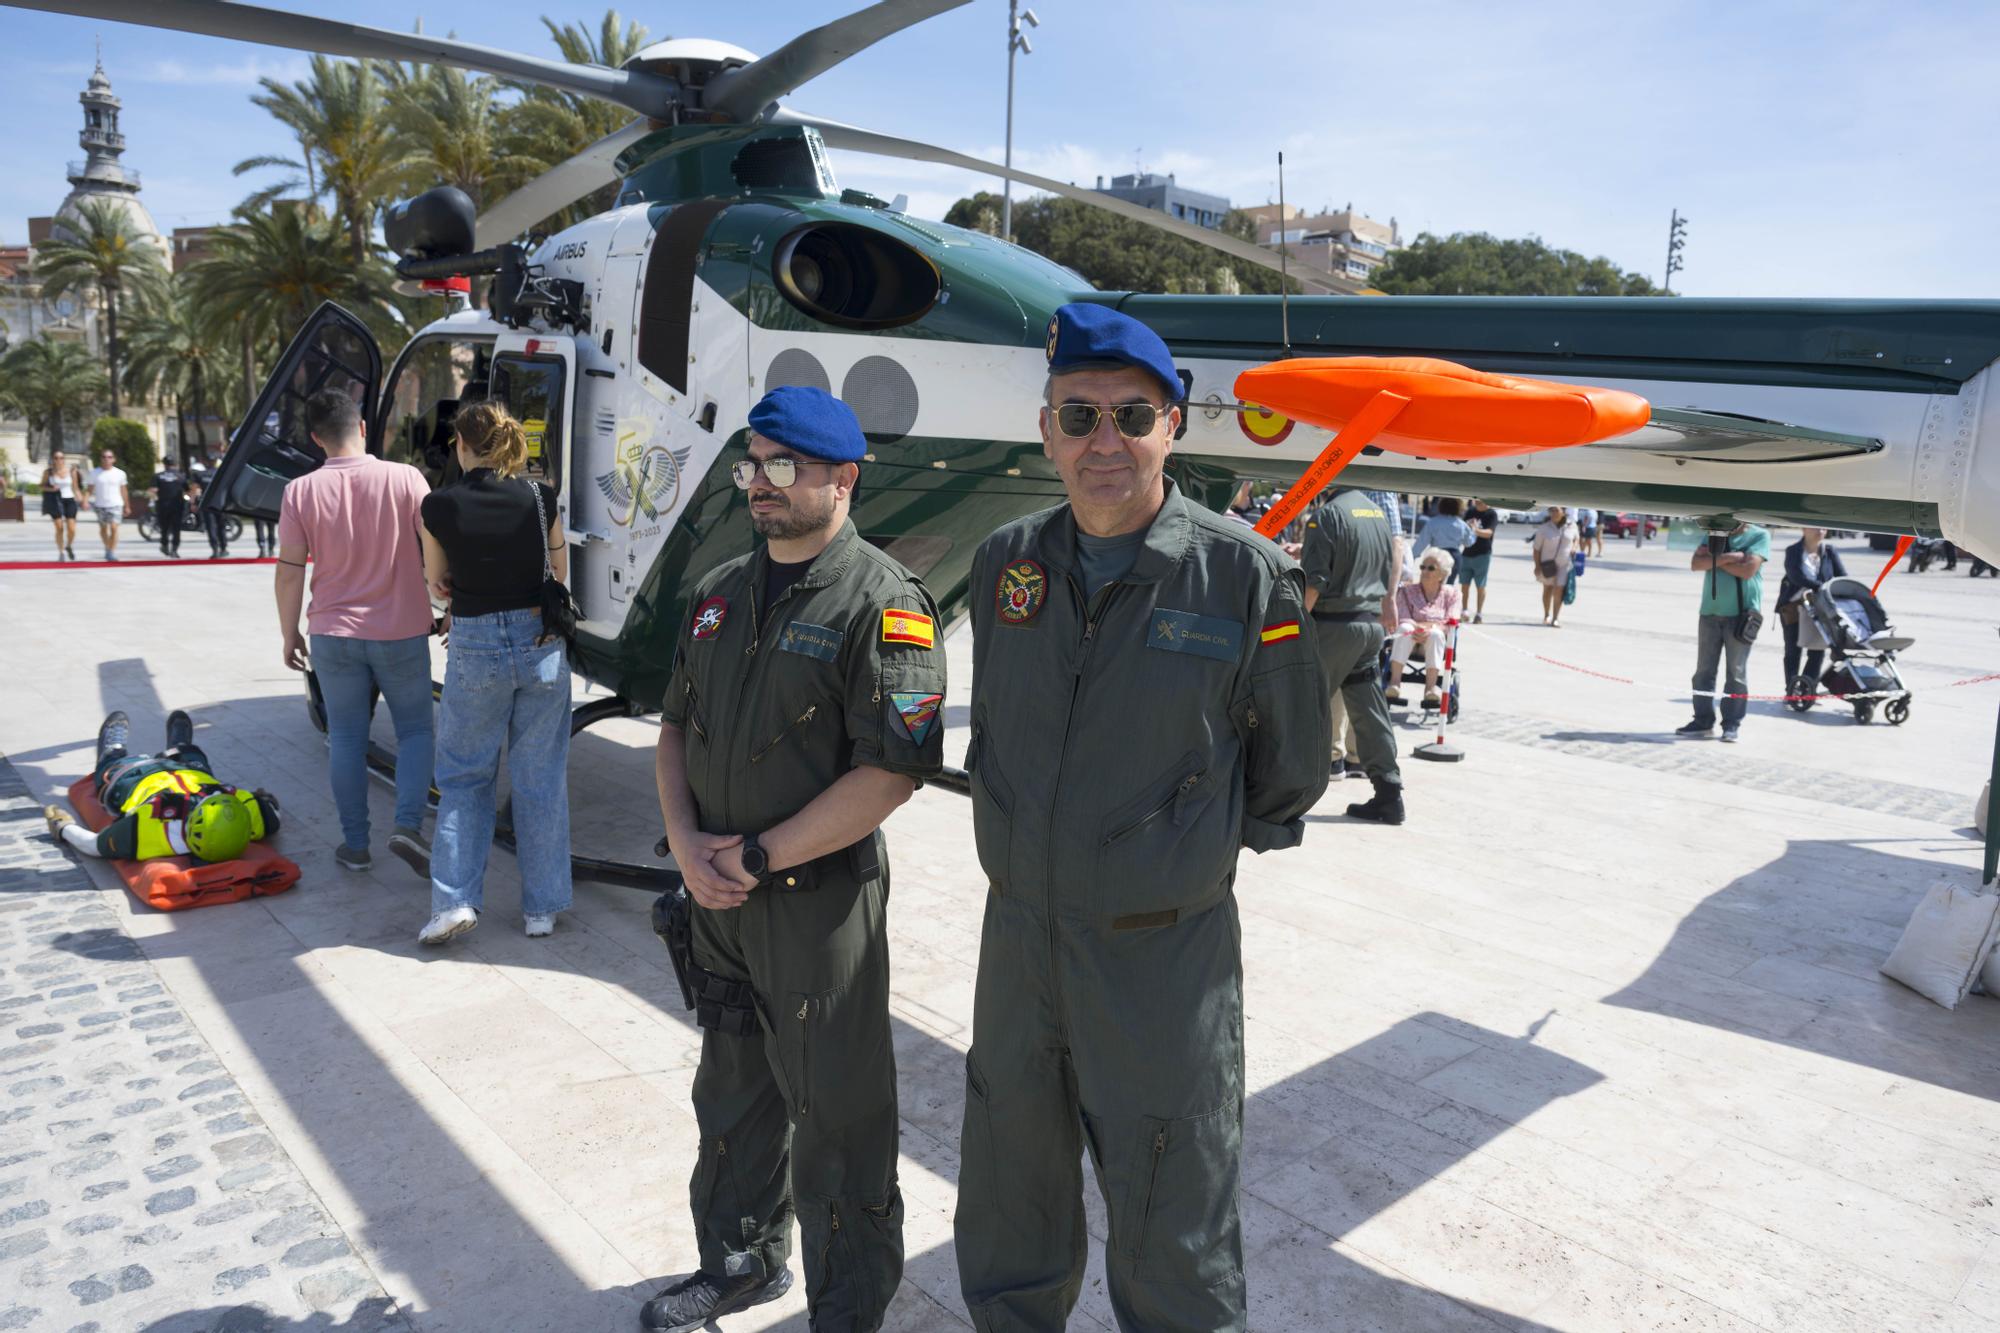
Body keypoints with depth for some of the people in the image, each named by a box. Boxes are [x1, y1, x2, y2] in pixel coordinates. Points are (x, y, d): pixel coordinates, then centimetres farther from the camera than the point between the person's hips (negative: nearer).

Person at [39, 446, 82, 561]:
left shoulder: (71, 470, 0)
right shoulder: (48, 471, -1)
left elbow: (75, 487, 5)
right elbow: (42, 486, 8)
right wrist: (51, 488, -13)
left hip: (69, 501, 0)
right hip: (55, 501, 0)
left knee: (72, 529, -6)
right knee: (59, 528, -4)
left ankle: (69, 546, 24)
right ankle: (61, 552, 12)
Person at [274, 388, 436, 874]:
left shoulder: (302, 491, -5)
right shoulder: (405, 478, -10)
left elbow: (290, 571, -3)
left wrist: (289, 634, 9)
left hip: (334, 634, 1)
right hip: (401, 633, -1)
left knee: (346, 738, 12)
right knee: (415, 730, 13)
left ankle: (354, 844, 17)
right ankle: (408, 825, -4)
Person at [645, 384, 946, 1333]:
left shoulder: (881, 604, -15)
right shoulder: (720, 594, 10)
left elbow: (892, 771, -21)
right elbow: (676, 725, 14)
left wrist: (760, 855, -16)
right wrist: (686, 842, -2)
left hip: (820, 899, -7)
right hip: (717, 896, 7)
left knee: (837, 1121, 5)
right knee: (733, 1093, 23)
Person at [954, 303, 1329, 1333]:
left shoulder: (1244, 575, -13)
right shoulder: (1005, 562, 0)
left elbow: (1291, 769, 1)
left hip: (1165, 951, -4)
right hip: (1018, 934, 4)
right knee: (1006, 1237, 23)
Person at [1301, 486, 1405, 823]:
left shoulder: (1327, 514, -13)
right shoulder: (1378, 511, 11)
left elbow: (1313, 582, -18)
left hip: (1333, 623, -7)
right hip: (1372, 622, 7)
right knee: (1369, 709, 9)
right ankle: (1388, 795, 9)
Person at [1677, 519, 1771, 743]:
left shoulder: (1759, 535, -2)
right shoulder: (1715, 533, 12)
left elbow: (1747, 570, -15)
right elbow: (1696, 564, -1)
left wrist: (1714, 558, -6)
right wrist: (1726, 557, -14)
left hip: (1740, 614, -5)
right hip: (1710, 612, 5)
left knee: (1737, 672, -1)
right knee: (1704, 670, 6)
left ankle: (1732, 724, 4)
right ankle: (1703, 720, 13)